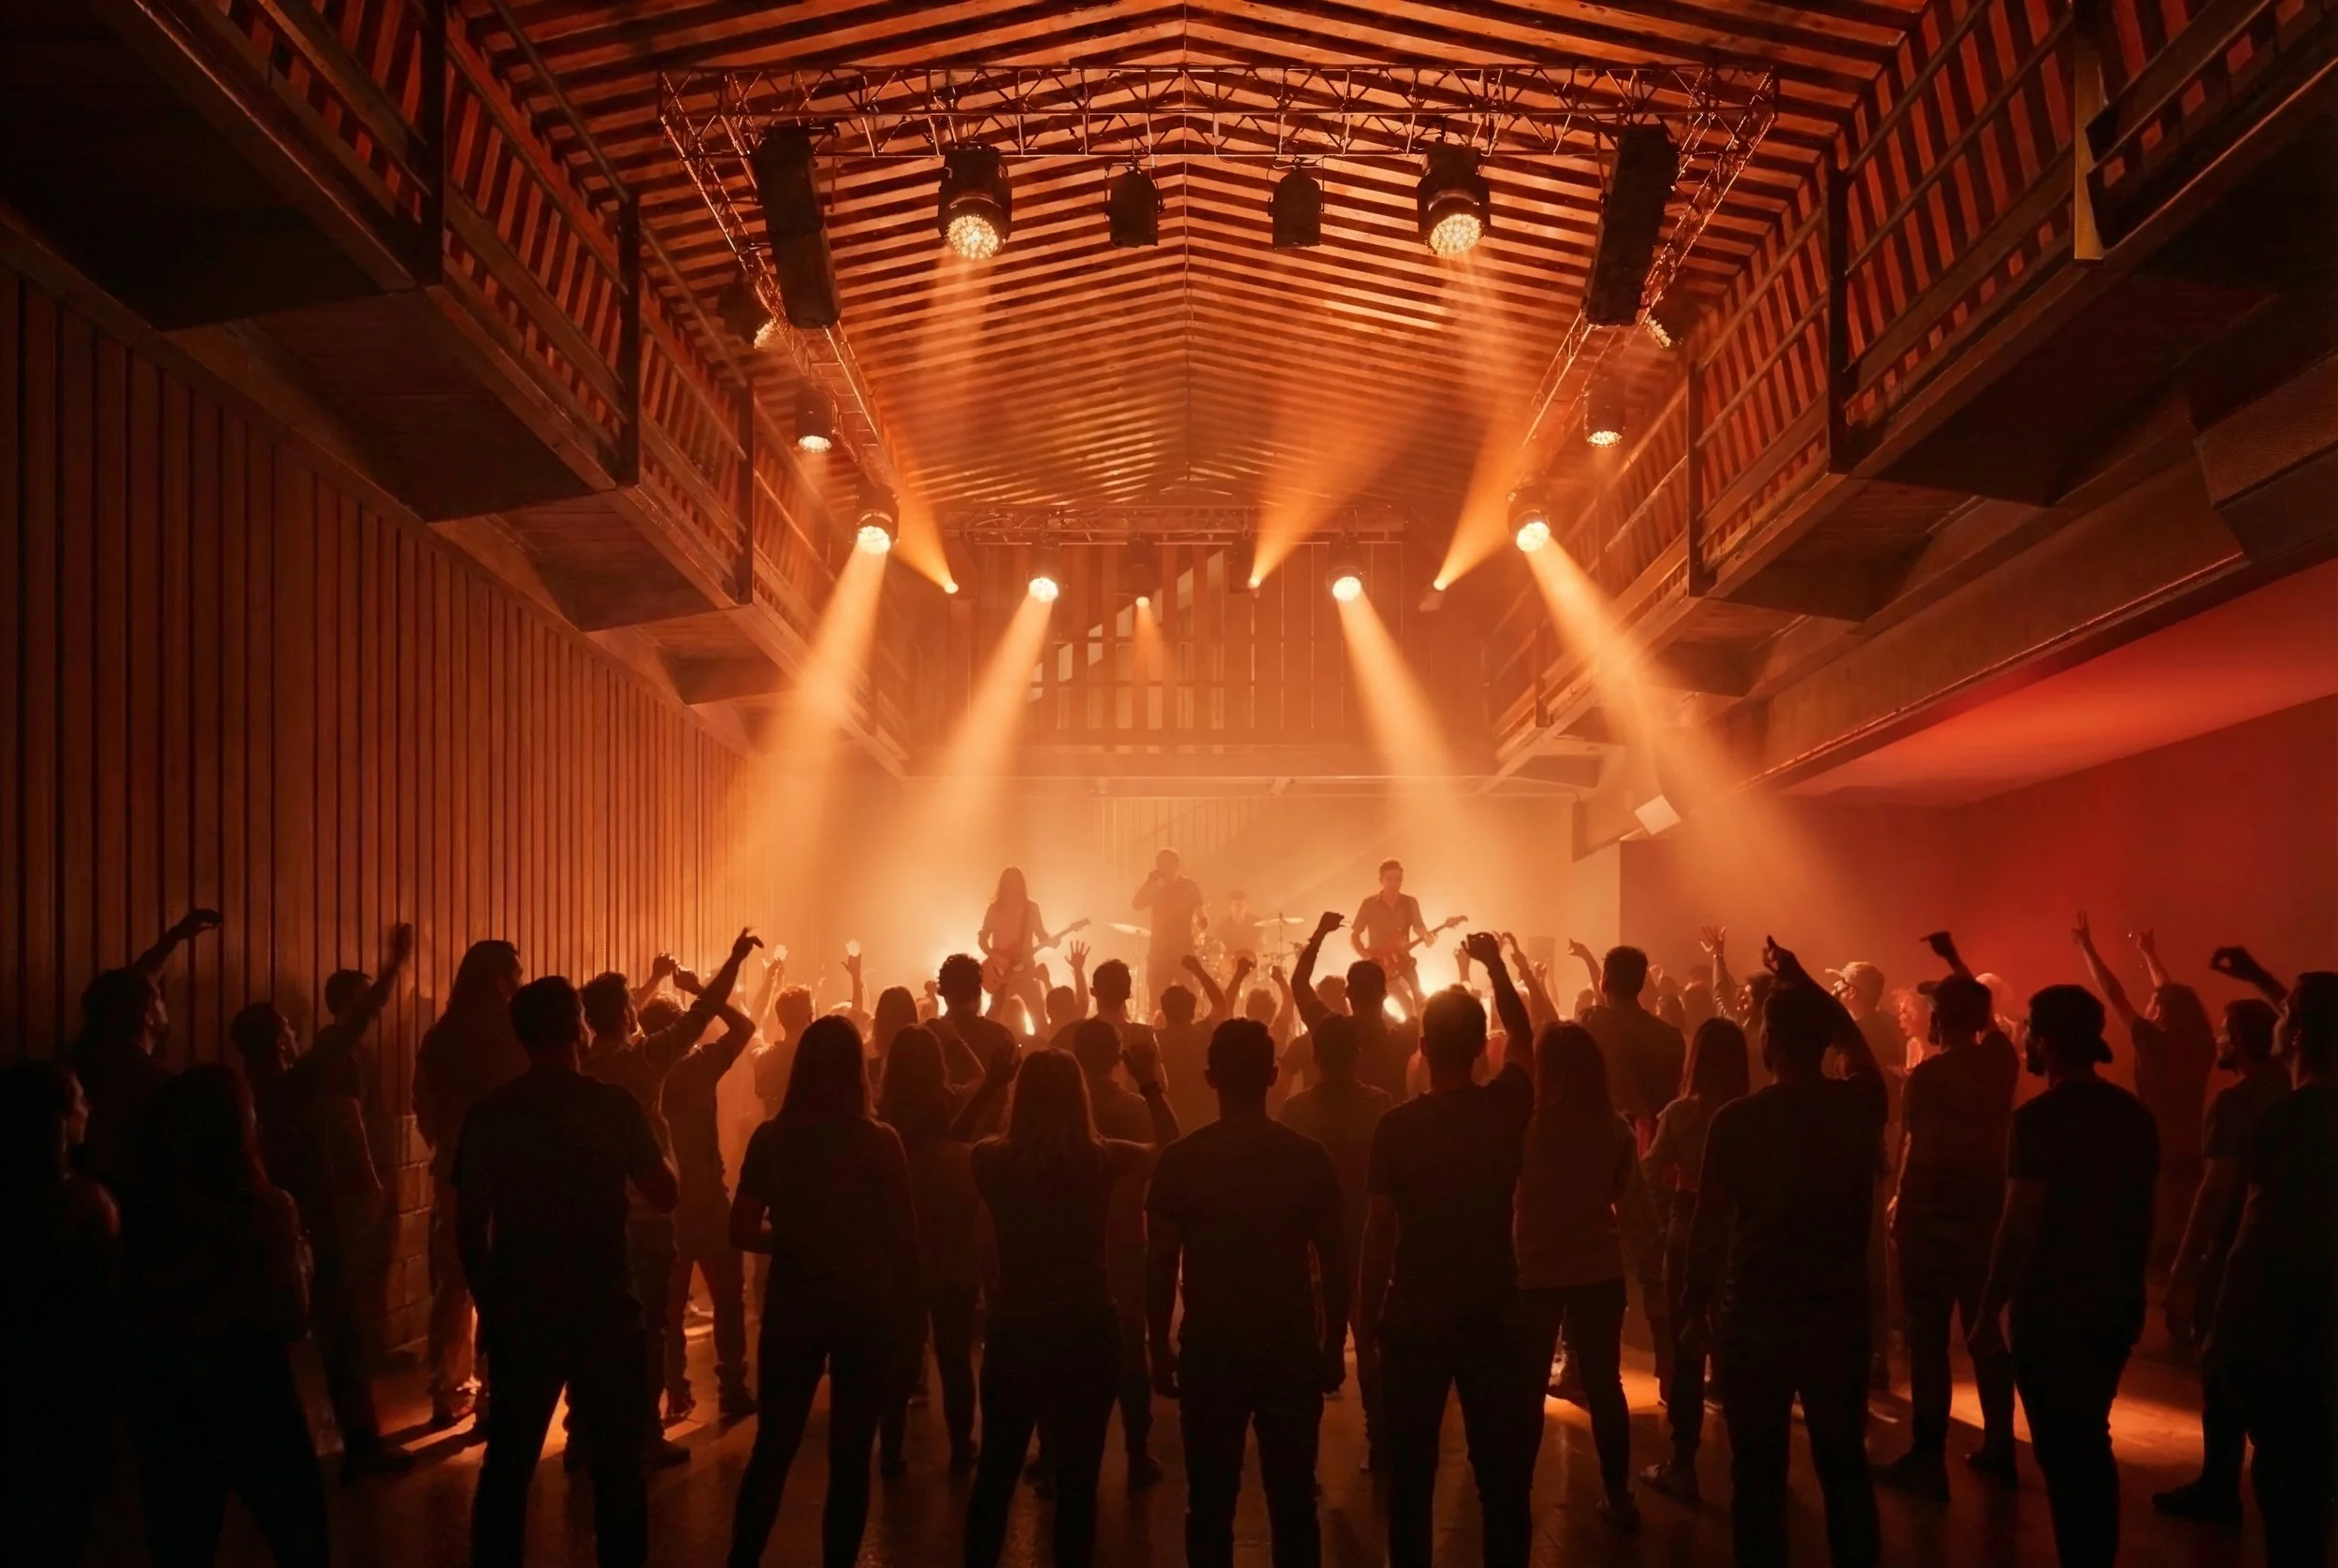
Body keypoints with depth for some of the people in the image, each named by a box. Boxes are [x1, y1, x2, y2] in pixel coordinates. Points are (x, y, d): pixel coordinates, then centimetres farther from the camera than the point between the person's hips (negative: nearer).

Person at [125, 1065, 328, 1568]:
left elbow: (134, 1319, 0)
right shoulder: (266, 1209, -16)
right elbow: (293, 1320, -11)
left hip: (167, 1406, 3)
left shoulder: (144, 1211, -8)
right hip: (256, 1399, -3)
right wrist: (301, 1263, 5)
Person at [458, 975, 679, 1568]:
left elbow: (470, 1222, 3)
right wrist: (653, 1143, 13)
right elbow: (666, 1196, -4)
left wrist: (488, 1300, 14)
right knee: (616, 1465, 7)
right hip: (605, 1308, -3)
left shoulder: (489, 1111, -1)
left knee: (507, 1463, 13)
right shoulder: (615, 1105, -10)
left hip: (520, 1310, 3)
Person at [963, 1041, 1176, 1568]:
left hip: (1013, 1331, 1)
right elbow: (1173, 1151, 7)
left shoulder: (995, 1158, -9)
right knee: (1077, 1480, 6)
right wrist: (1152, 1086, 11)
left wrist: (988, 1086, 17)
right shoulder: (1103, 1158, -12)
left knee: (996, 1471, 17)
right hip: (1087, 1333, -1)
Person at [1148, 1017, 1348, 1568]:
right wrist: (1334, 1346, 8)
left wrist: (1161, 1347, 6)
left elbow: (1160, 1265, -5)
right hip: (1291, 1349, 0)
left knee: (1210, 1503, 10)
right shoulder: (1310, 1157, -6)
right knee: (1292, 1501, 9)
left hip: (1209, 1350, 0)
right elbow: (1335, 1263, -2)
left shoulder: (1179, 1159, -7)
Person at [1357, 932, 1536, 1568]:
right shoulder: (1507, 1108, -6)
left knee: (1411, 1474, 9)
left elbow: (1380, 1228, -9)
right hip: (1493, 1315, 1)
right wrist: (1495, 964, 22)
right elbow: (1522, 1033, 14)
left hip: (1412, 1318, -1)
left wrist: (1365, 1312, 2)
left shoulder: (1396, 1125, -11)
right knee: (1502, 1471, 9)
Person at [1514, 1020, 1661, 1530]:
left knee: (1528, 1389, 6)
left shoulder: (1527, 1124, -13)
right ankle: (1618, 1496, 16)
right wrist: (1653, 1259, 10)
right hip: (1600, 1271, 3)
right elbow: (1633, 1203, 0)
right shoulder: (1616, 1128, -4)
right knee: (1604, 1384, 11)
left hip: (1535, 1270, -3)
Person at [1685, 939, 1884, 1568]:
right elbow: (1857, 1045, 19)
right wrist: (1802, 982, 26)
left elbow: (1710, 1222, -8)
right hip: (1839, 1310, 3)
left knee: (1758, 1473, 7)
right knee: (1845, 1465, 15)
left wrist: (1696, 1303, 6)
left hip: (1754, 1314, -3)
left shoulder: (1735, 1118, -14)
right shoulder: (1860, 1104, -5)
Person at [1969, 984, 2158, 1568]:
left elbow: (2020, 1226, -19)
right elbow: (2141, 1210, 13)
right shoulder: (2134, 1113, 4)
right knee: (2090, 1442, 19)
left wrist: (1989, 1313, -13)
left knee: (2062, 1450, 2)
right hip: (2117, 1303, 7)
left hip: (2053, 1308, -7)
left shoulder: (2040, 1118, -17)